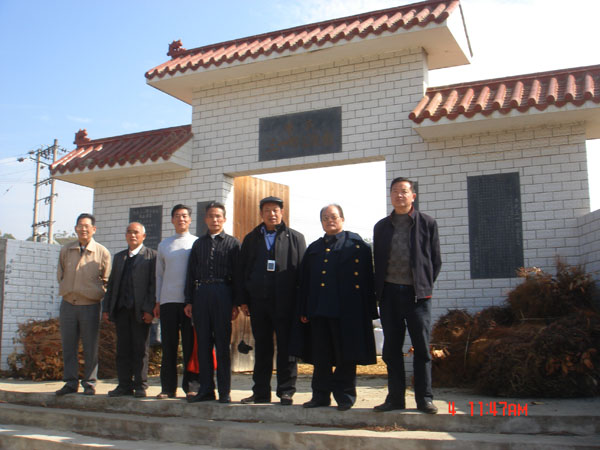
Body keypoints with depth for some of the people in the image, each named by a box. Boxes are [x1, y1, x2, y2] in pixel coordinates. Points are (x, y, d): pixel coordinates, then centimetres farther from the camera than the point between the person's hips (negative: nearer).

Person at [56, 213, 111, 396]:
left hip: (90, 305, -3)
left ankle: (89, 384, 11)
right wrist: (67, 291, 12)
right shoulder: (66, 250, 7)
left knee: (90, 348, 2)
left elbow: (106, 281, 8)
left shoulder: (102, 252, -1)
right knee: (68, 346, 5)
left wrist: (97, 295, 3)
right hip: (68, 304, 3)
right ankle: (70, 382, 15)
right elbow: (60, 275, 19)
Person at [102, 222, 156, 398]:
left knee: (140, 349, -1)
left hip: (140, 310, -5)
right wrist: (106, 308, 10)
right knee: (123, 349, 7)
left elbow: (154, 284, -6)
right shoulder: (119, 257, 20)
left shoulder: (151, 255, 2)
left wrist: (149, 309, -14)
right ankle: (125, 385, 13)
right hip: (121, 309, 5)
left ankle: (140, 386, 6)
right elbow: (111, 284, 19)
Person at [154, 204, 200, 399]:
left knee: (190, 345, -1)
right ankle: (168, 387, 11)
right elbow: (159, 274, 17)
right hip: (168, 301, 3)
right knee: (168, 346, 4)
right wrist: (157, 302, 10)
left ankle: (191, 386, 6)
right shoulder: (164, 245, 15)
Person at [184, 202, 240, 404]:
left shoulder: (232, 243, 6)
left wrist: (236, 303, -5)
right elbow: (191, 274, 15)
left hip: (222, 295, -3)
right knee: (203, 343, 5)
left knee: (222, 343, -1)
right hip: (201, 294, 3)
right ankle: (206, 389, 13)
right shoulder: (198, 244, 16)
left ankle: (224, 392, 6)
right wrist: (189, 301, 6)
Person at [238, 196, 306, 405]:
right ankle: (261, 392, 17)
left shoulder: (295, 238, 7)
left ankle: (286, 392, 9)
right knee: (261, 347, 9)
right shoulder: (251, 238, 15)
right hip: (258, 301, 3)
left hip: (285, 302, -3)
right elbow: (242, 270, 13)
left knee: (286, 347, 1)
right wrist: (243, 300, 3)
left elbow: (302, 270, 2)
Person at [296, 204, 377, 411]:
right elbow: (304, 281, 17)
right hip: (318, 309, 5)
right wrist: (303, 310, 9)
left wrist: (369, 310, -8)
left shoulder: (356, 244, 4)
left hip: (346, 311, -4)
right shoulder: (314, 248, 18)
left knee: (345, 356, 1)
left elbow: (367, 278, -2)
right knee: (320, 357, 9)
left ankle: (345, 396, 12)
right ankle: (321, 395, 18)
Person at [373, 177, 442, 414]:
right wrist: (379, 290, 6)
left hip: (417, 293, -3)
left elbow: (436, 260, 5)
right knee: (391, 348, 6)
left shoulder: (427, 223, 4)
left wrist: (425, 286, 0)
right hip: (389, 293, 3)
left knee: (422, 347, 0)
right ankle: (395, 397, 15)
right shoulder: (381, 226, 13)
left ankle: (424, 399, 8)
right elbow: (377, 261, 15)